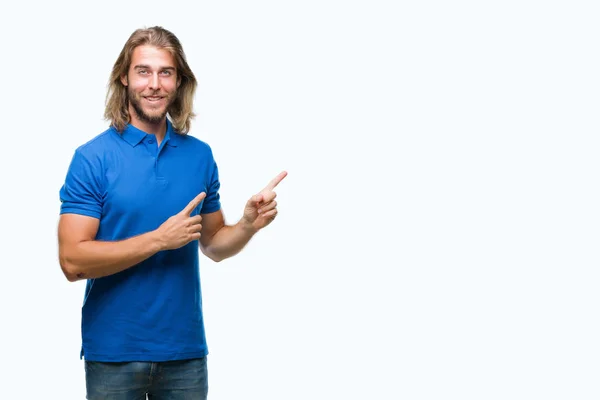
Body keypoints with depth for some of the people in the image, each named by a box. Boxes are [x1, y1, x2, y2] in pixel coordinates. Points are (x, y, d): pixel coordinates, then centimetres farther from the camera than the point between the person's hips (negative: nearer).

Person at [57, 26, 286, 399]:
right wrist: (160, 239, -19)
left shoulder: (200, 155, 4)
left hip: (186, 350, 4)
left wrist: (249, 224, -7)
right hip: (114, 353, -3)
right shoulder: (93, 158, -9)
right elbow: (72, 260, -15)